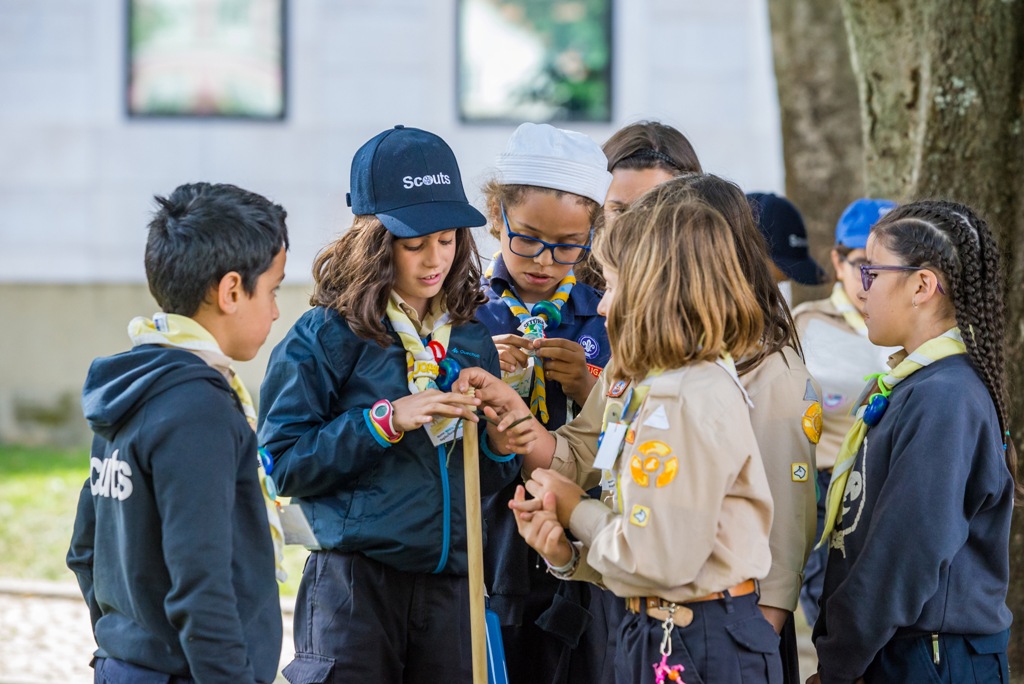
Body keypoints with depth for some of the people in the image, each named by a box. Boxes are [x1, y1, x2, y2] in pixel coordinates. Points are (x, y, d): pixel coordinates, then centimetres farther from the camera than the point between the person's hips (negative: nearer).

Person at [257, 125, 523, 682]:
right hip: (355, 587, -4)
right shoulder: (326, 337, -4)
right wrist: (384, 422, -17)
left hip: (450, 586, 4)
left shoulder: (472, 338, 10)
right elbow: (284, 462, -10)